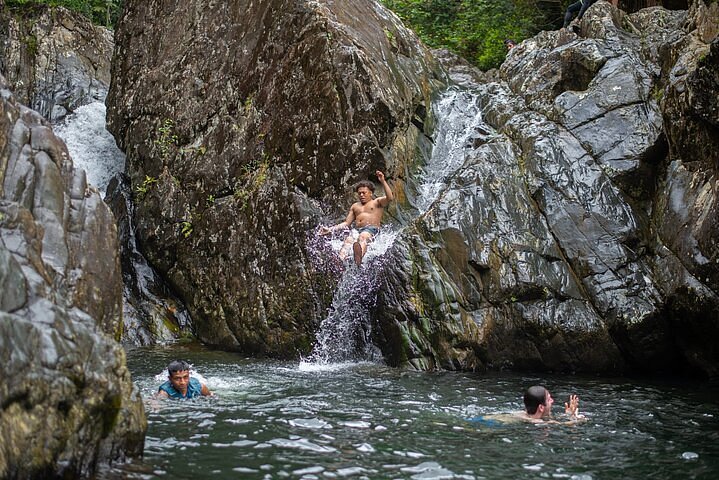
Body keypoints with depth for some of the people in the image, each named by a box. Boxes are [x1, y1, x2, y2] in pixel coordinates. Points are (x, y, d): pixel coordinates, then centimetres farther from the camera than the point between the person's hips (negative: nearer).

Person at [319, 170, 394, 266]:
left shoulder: (378, 202, 17)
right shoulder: (355, 206, 32)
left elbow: (390, 198, -4)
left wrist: (383, 182, -12)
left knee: (362, 237, -40)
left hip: (372, 229, -4)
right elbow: (346, 223, 29)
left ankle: (358, 261, -73)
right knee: (348, 240, -31)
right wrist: (330, 229, 17)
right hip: (357, 230, 5)